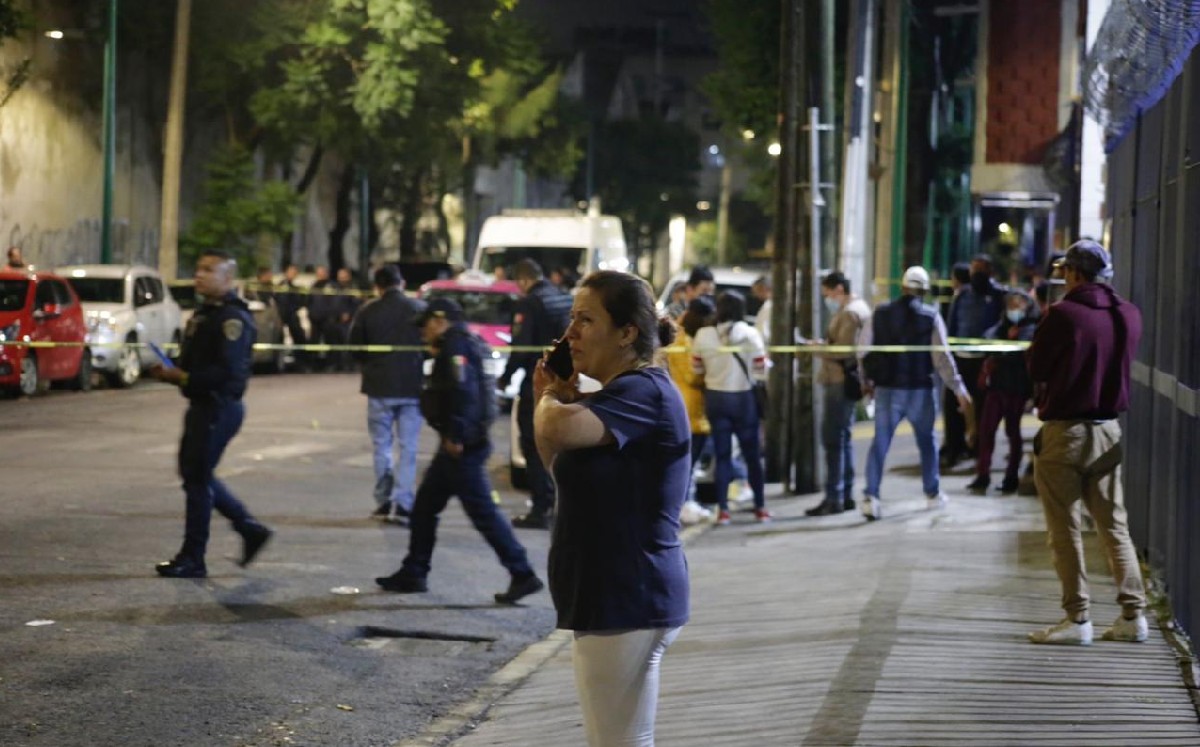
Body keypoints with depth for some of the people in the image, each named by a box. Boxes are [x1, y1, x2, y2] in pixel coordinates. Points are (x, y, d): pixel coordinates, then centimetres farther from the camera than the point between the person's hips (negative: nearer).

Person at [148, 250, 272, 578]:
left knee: (198, 479, -4)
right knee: (194, 473, 15)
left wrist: (184, 378, -21)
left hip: (219, 407, -10)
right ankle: (250, 529, 24)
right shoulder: (205, 313, 15)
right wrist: (172, 373, 3)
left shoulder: (233, 318, -17)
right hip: (202, 405, 10)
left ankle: (192, 560, 4)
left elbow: (228, 371, -26)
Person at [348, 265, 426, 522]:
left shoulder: (367, 311, -5)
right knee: (408, 448, 4)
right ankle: (402, 503, -6)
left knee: (382, 446, 11)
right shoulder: (419, 309, -5)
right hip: (412, 387, 0)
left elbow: (355, 349, -2)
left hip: (379, 386, 0)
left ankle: (384, 503, 9)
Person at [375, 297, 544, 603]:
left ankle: (523, 575, -7)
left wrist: (455, 436, -22)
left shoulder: (455, 346, -13)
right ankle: (413, 573, 22)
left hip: (461, 446, -11)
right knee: (424, 506, 15)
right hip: (462, 443, 11)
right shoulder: (466, 343, 18)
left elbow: (463, 391, -24)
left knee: (482, 511, -9)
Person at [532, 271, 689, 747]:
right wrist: (553, 399, 8)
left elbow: (558, 430, -33)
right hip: (615, 600, 11)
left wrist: (550, 399, -10)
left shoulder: (644, 393, -17)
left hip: (627, 603, -11)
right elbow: (566, 470, 24)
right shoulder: (626, 393, 17)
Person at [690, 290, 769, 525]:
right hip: (744, 398, -1)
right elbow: (761, 370, -8)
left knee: (722, 455, 6)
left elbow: (696, 369, -1)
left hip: (716, 398, 1)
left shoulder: (703, 335, -6)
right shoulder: (749, 334, -10)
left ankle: (723, 509, 3)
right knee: (751, 454, 10)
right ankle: (760, 507, 17)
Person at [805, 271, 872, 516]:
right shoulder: (857, 308, 19)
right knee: (843, 438, 15)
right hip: (846, 380, 11)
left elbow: (844, 350, -23)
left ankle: (834, 498, -10)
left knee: (833, 440, -10)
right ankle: (846, 495, 20)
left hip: (840, 382, -11)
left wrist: (819, 348, -11)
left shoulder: (849, 313, -15)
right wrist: (824, 345, 8)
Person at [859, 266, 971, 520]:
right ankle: (933, 494, 28)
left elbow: (863, 351, 2)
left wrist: (867, 379, 18)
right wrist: (959, 389, -3)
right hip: (920, 390, -1)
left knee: (880, 442, 1)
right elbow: (942, 357, -10)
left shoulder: (880, 314, 0)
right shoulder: (931, 317, -7)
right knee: (927, 441, 18)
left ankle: (871, 496, -14)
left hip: (886, 388, 1)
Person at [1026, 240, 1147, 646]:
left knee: (1065, 529, 2)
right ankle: (1133, 615, 12)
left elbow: (1036, 368, -5)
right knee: (1114, 525, 13)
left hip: (1064, 432, -5)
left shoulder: (1062, 315, -16)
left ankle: (1078, 619, 2)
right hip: (1108, 430, 6)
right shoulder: (1129, 315, 2)